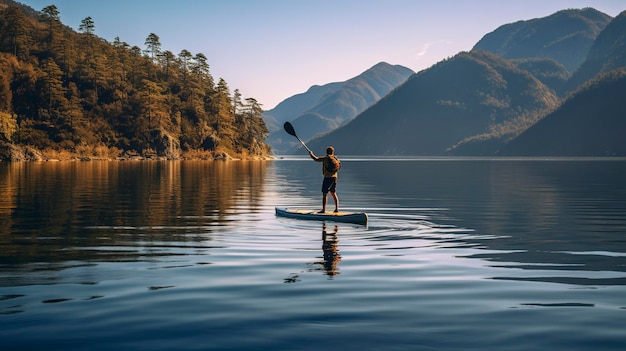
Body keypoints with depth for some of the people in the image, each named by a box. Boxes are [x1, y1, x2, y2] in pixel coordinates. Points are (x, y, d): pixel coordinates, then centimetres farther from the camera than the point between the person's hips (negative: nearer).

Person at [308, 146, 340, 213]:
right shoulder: (335, 158, 9)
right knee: (333, 193, 15)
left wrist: (311, 154, 8)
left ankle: (323, 209, -9)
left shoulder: (326, 158, -11)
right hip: (334, 177, 7)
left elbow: (316, 159, -10)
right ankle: (336, 208, 13)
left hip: (328, 177, -7)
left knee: (325, 193, -5)